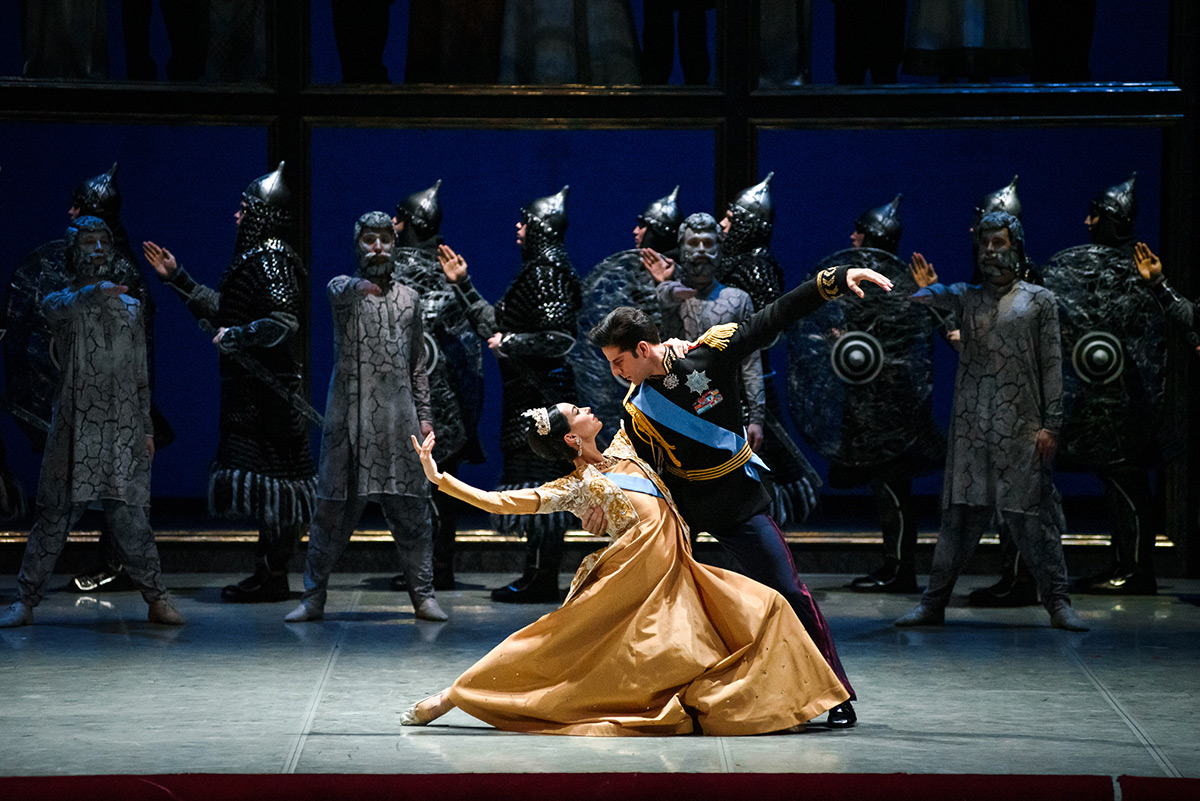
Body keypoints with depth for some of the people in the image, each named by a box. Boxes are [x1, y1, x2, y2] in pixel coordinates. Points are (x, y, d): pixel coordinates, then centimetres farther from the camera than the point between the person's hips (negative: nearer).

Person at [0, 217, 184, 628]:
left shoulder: (131, 308, 16)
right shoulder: (61, 302, 8)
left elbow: (141, 375, 17)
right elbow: (63, 306, -18)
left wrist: (147, 427, 11)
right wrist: (95, 293, -36)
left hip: (123, 429, 2)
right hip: (76, 428, -2)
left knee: (130, 517, -3)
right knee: (54, 514, -1)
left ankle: (156, 599, 2)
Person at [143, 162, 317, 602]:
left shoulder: (271, 259, -14)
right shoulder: (257, 256, 15)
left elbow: (283, 323, -26)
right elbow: (224, 310, 26)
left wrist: (233, 337, -17)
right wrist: (177, 278, 26)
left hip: (266, 392, -10)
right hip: (253, 387, 10)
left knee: (266, 474, -6)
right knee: (267, 473, 10)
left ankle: (272, 575, -3)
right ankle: (270, 572, 14)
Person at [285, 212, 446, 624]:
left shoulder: (409, 298, 15)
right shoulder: (342, 289, 4)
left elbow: (417, 364, 16)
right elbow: (341, 289, -23)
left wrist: (424, 415, 9)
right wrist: (358, 286, -43)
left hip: (398, 416, 3)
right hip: (350, 416, -3)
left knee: (411, 509, 1)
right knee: (334, 507, -1)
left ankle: (423, 594, 9)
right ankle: (313, 597, 6)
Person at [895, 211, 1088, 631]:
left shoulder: (1040, 301, 8)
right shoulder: (968, 298, 15)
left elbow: (1052, 366, 4)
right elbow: (935, 294, -5)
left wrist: (1051, 425, -4)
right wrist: (926, 289, -30)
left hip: (1021, 426, -2)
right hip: (971, 427, 2)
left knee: (1032, 515, -4)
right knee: (960, 514, 2)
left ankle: (1057, 602, 2)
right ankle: (934, 601, 5)